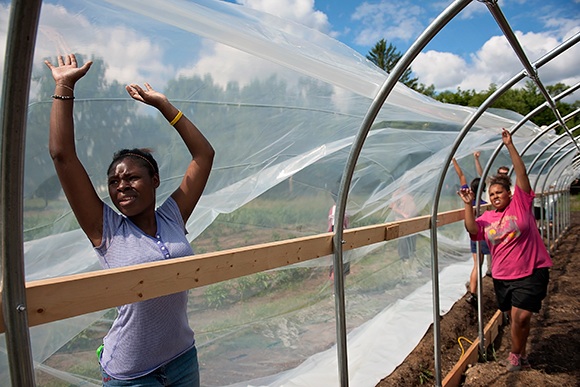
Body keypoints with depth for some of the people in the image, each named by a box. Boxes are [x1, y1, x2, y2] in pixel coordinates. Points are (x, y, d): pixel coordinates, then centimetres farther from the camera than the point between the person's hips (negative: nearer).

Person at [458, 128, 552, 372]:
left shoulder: (520, 204, -3)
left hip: (531, 272, -4)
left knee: (520, 317, -9)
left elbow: (521, 173, -11)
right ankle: (520, 355, 34)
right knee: (516, 318, 16)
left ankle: (516, 355, 15)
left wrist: (510, 146, -15)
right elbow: (472, 229, -12)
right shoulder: (487, 217, 6)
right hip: (503, 276, 4)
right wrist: (468, 205, -19)